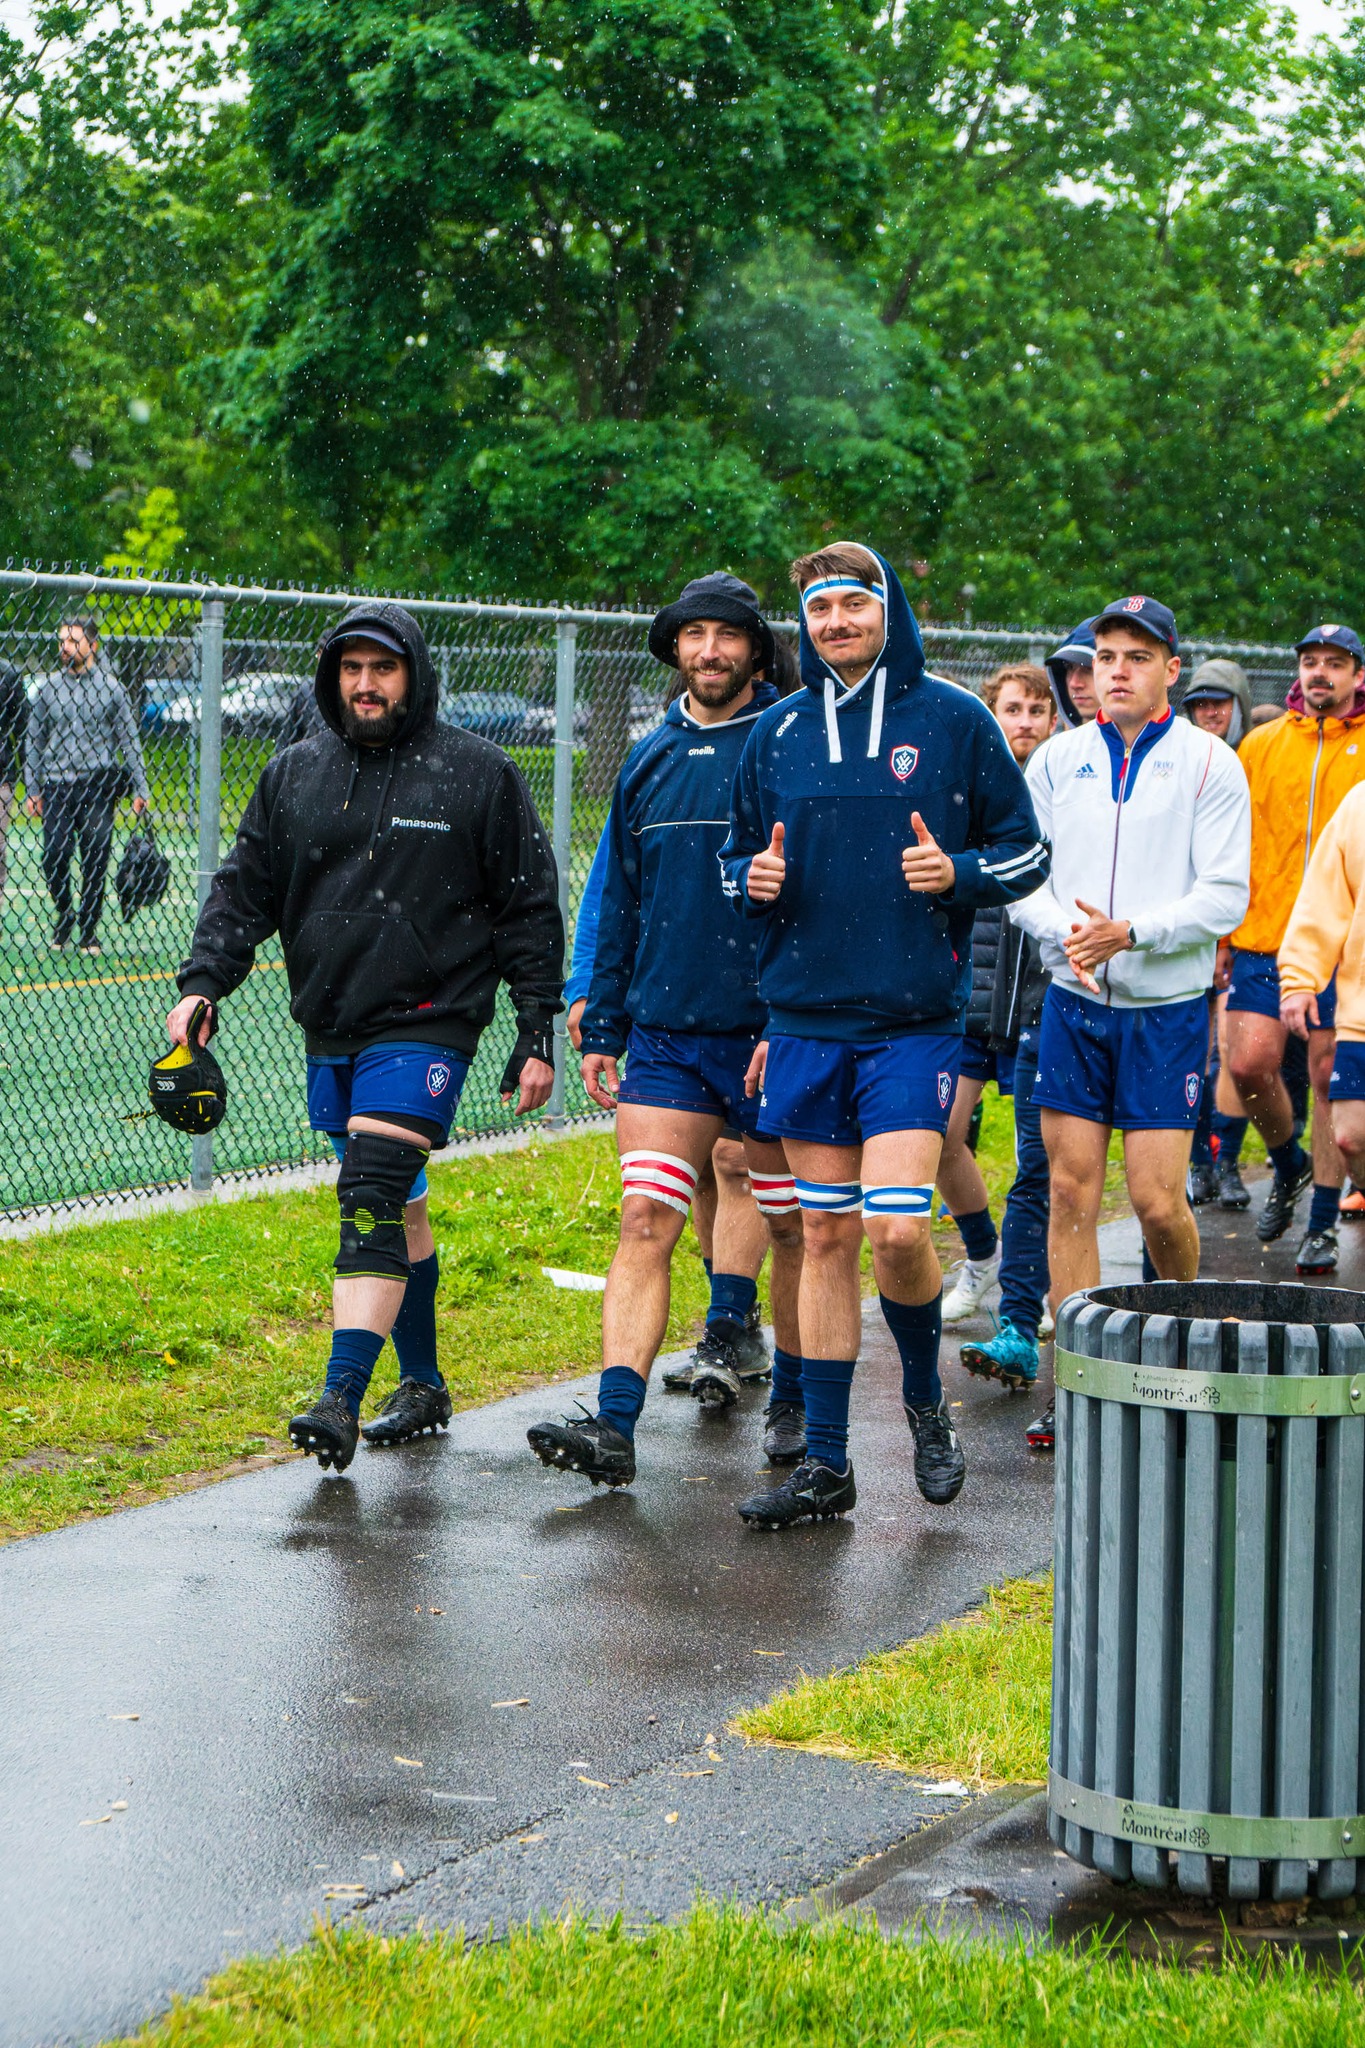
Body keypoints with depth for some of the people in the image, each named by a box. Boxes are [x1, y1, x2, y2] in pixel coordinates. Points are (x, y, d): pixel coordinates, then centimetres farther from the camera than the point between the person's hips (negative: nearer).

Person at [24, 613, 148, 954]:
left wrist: (139, 790, 1)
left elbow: (129, 741, 6)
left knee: (95, 862, -1)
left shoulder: (110, 687, 4)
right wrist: (33, 791, 7)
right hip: (56, 788, 1)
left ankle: (90, 932, 11)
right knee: (54, 859, -5)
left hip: (97, 787, -1)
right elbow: (34, 742, 13)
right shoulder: (48, 688, 8)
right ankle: (63, 921, 16)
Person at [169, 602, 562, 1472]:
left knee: (375, 1202, -17)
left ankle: (341, 1399, -22)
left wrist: (537, 1034, -2)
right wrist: (202, 983, -4)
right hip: (331, 1032, 5)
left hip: (426, 1027, -5)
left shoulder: (480, 774, -1)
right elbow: (244, 888, 12)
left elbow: (530, 908, 2)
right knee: (394, 1209, 14)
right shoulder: (294, 775, 11)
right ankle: (422, 1386, 25)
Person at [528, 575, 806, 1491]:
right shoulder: (649, 760, 11)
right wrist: (602, 1027, 13)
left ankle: (795, 1403, 25)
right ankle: (614, 1424, -12)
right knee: (645, 1224, -6)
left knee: (792, 1227, 9)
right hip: (664, 1035, 4)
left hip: (771, 1033, -4)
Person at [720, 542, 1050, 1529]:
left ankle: (927, 1402, 15)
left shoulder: (954, 719, 0)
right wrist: (755, 879, -3)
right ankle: (825, 1463, 12)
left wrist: (958, 873, -14)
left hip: (915, 1021, -3)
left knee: (896, 1228, -14)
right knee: (826, 1236, 6)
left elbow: (1027, 851, 5)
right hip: (804, 1019, 3)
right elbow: (741, 855, 20)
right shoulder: (778, 732, 9)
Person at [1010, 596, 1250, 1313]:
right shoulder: (1058, 758, 7)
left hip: (1167, 1009, -3)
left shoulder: (1209, 763, -2)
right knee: (1071, 1193, 1)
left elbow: (1225, 896, -9)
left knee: (1157, 1199, -4)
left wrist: (1130, 932, -21)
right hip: (1073, 1002, 3)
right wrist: (1064, 931, -15)